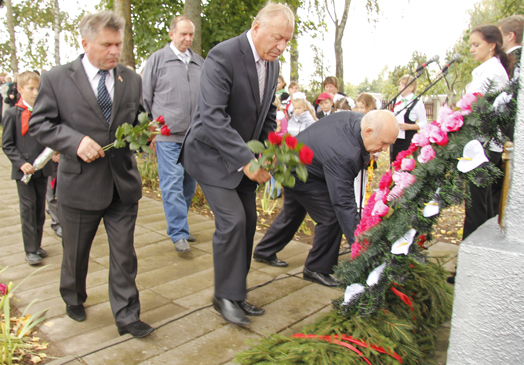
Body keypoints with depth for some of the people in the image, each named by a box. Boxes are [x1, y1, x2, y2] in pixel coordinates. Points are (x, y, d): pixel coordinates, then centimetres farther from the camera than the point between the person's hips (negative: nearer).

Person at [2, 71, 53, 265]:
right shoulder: (13, 114, -5)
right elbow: (7, 144, -4)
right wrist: (21, 163, -15)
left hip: (42, 168, 4)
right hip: (24, 170, -4)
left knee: (40, 208, 11)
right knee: (28, 208, -2)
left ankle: (37, 244, 24)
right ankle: (30, 250, 7)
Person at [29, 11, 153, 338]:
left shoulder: (132, 80, 7)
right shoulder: (56, 79, -3)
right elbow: (39, 124, -3)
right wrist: (75, 142, -18)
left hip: (124, 182, 2)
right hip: (80, 183, -2)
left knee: (124, 255, 7)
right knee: (75, 252, 18)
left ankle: (127, 317, 20)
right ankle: (74, 299, 45)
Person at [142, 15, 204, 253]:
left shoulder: (200, 63, 13)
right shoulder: (158, 59, 3)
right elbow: (146, 98, 4)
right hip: (168, 135, -4)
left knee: (189, 183, 10)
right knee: (172, 184, -6)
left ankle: (179, 227, 25)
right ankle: (178, 233, 0)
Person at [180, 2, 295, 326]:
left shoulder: (272, 64, 3)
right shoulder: (223, 56, -22)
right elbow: (212, 117, -30)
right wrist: (246, 161, -32)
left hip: (244, 157, 8)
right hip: (213, 154, -7)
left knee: (248, 222, 7)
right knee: (232, 220, -14)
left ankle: (236, 292, 21)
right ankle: (226, 295, 5)